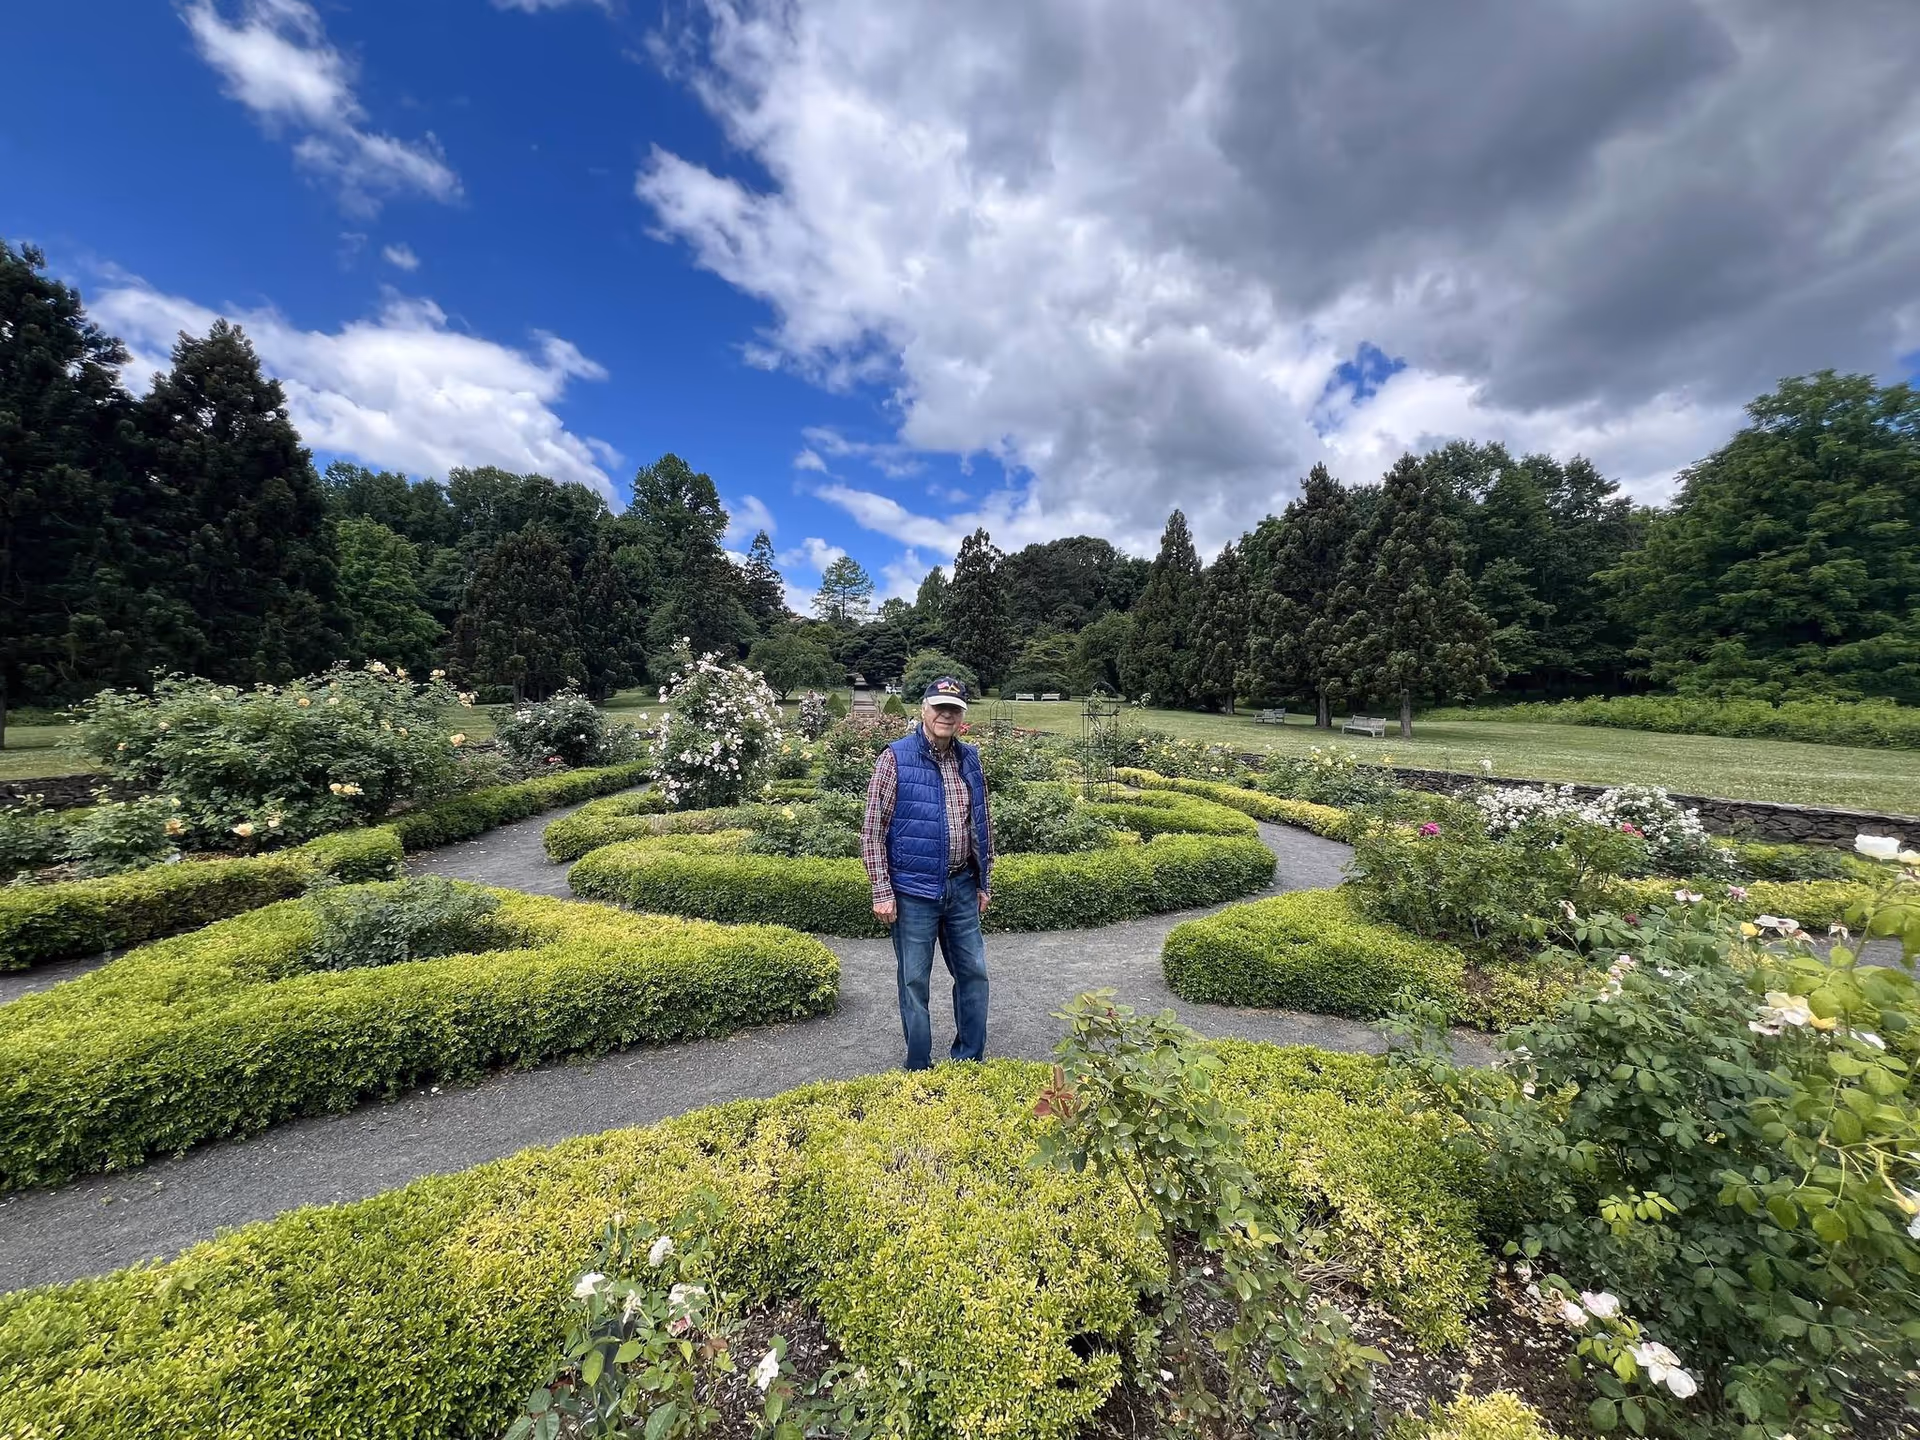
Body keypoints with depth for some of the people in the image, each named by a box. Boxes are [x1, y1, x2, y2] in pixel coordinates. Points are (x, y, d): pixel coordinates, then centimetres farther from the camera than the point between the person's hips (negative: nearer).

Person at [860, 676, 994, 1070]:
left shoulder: (971, 759, 5)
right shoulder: (896, 758, -11)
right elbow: (872, 832, -10)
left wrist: (984, 882, 13)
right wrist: (882, 892, -12)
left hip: (962, 887, 5)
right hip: (914, 891, -5)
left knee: (973, 972, 14)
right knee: (914, 982, 9)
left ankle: (970, 1062, 34)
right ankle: (919, 1070, 28)